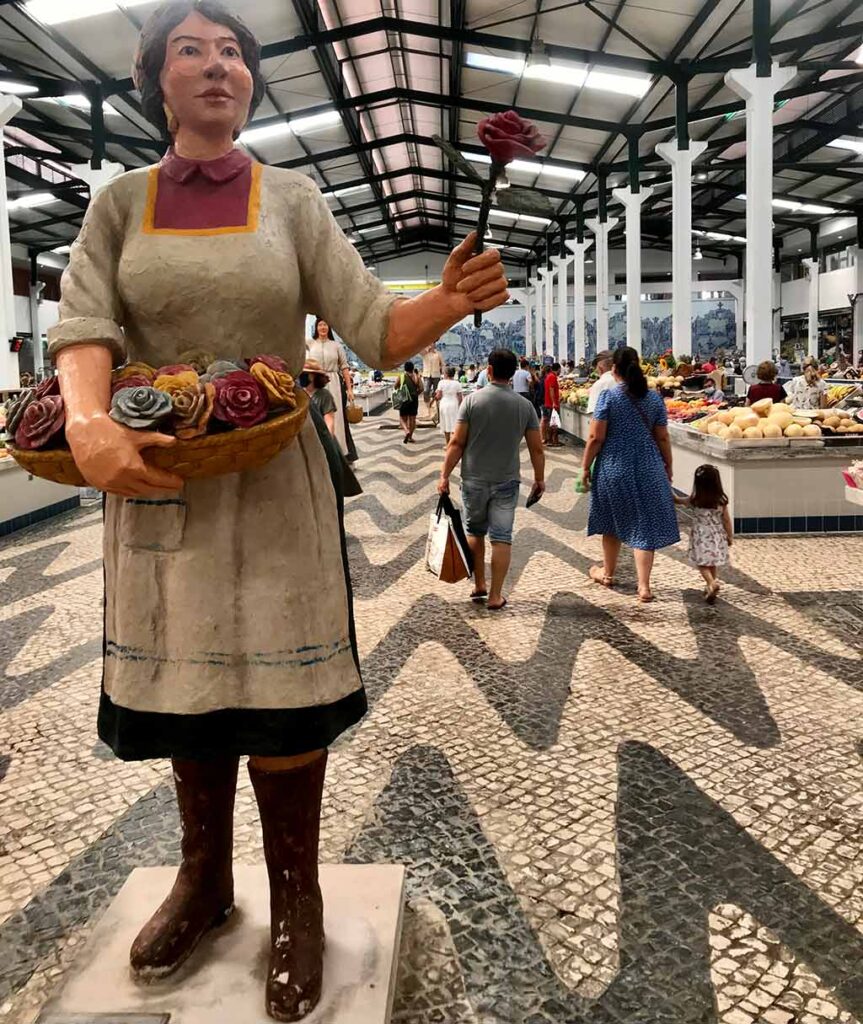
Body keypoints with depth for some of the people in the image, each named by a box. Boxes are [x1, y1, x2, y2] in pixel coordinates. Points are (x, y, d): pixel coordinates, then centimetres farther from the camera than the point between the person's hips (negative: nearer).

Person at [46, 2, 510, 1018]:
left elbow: (375, 330, -6)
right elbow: (81, 326, -8)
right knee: (184, 681, 12)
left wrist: (447, 303, -27)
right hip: (159, 479, 2)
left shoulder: (292, 199, 2)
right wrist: (88, 421, -28)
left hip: (275, 482, -2)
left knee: (280, 689, 0)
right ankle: (204, 878, 35)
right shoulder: (120, 202, 6)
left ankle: (295, 897, 22)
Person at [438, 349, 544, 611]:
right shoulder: (525, 406, -2)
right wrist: (539, 479, 14)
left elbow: (456, 443, -9)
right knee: (502, 537, 4)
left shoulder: (472, 400, -7)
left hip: (474, 479, 0)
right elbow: (536, 449, 1)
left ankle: (479, 587, 24)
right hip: (507, 481, 0)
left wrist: (444, 476, -2)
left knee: (475, 532, 18)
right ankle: (495, 596, 5)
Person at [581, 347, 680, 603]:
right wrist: (668, 466, 16)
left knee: (612, 522, 17)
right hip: (648, 469, 1)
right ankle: (644, 586, -3)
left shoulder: (608, 397, -9)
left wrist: (585, 467, -1)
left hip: (613, 468, -1)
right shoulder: (654, 398, 0)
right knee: (644, 525, 3)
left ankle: (607, 573, 35)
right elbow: (662, 438, 4)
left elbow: (596, 438, -11)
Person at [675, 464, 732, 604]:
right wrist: (730, 536, 10)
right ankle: (711, 588, 25)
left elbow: (676, 500, 2)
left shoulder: (694, 500, -13)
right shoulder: (721, 500, -10)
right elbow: (726, 520, -3)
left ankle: (712, 583, -20)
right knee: (712, 564, 18)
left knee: (702, 563, 5)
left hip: (701, 536, -3)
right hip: (717, 536, 3)